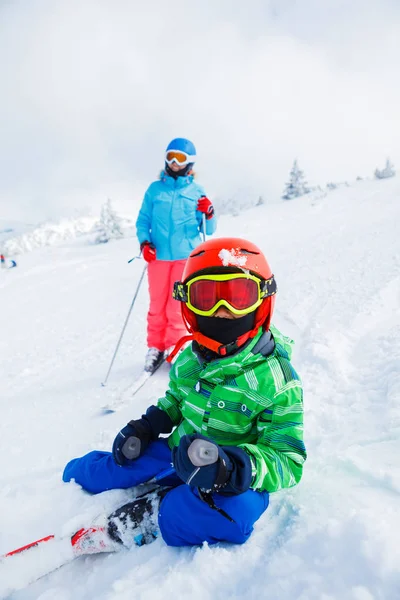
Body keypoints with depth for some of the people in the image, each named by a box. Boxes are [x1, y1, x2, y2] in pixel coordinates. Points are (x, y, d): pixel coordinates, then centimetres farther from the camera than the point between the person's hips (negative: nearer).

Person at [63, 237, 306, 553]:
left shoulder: (276, 378, -19)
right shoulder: (189, 360, -3)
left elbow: (289, 461, -20)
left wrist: (234, 468, -39)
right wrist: (146, 427, -1)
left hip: (232, 483, -3)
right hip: (175, 456, 4)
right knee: (81, 472, 8)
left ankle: (142, 521, -21)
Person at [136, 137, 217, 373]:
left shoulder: (197, 191, 6)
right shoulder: (155, 189, 9)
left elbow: (208, 230, 5)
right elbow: (143, 220, 10)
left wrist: (209, 214, -14)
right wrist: (144, 242, -7)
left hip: (186, 256, -1)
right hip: (158, 256, 1)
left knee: (177, 306, 1)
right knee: (157, 305, 7)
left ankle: (175, 349, 15)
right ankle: (155, 348, 20)